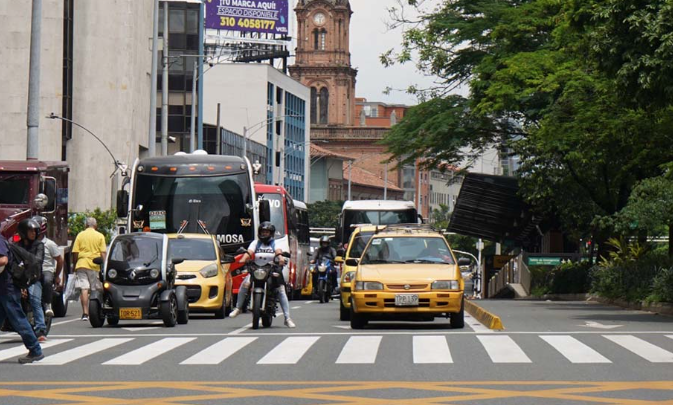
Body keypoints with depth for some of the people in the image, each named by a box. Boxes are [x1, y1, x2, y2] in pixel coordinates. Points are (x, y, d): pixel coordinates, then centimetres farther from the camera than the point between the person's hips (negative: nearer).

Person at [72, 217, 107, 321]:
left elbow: (75, 252, 4)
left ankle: (85, 313, -14)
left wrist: (75, 265, 14)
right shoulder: (100, 236, 4)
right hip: (95, 266, 0)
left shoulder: (80, 235, 6)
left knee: (84, 289, -5)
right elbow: (103, 253, -1)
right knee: (95, 290, 9)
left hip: (81, 264, 0)